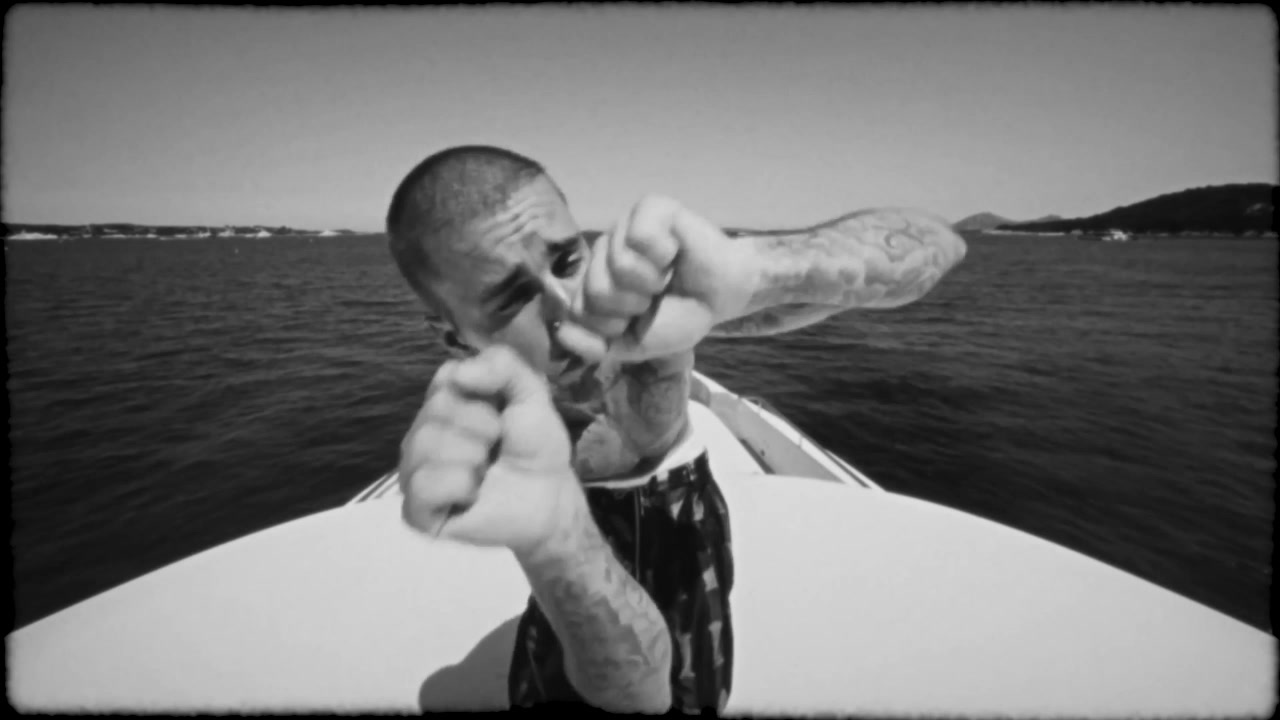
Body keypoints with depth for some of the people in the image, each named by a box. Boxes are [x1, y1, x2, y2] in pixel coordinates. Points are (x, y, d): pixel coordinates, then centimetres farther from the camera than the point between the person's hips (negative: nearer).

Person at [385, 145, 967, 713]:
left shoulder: (647, 286, -34)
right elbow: (635, 686, -46)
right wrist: (547, 533, -68)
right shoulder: (479, 420, -37)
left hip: (685, 507, 3)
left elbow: (937, 245, -40)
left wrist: (742, 267, -60)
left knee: (695, 694, 19)